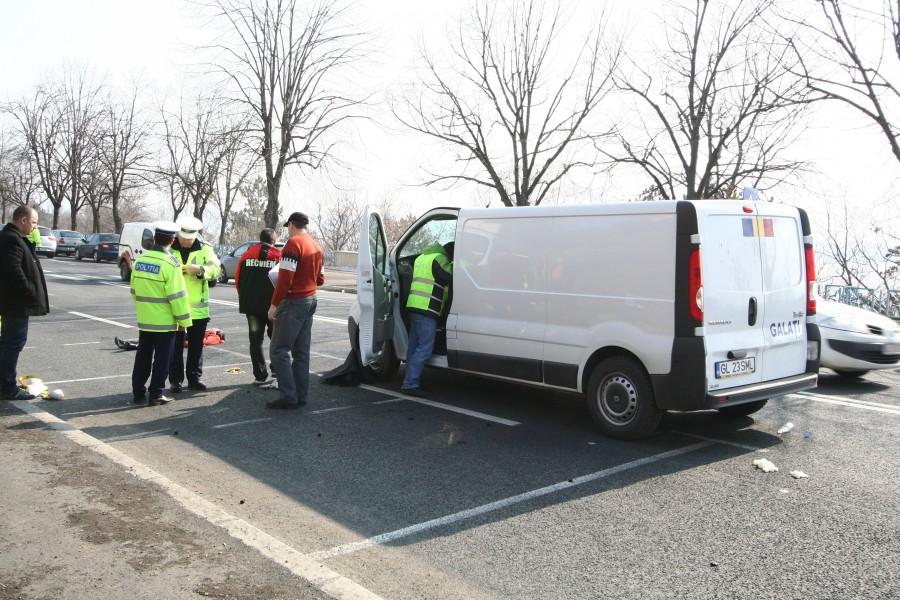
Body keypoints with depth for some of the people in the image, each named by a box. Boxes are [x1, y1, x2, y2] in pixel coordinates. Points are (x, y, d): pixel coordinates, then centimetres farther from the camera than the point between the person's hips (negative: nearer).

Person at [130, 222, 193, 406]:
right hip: (164, 321, -6)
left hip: (144, 320, 6)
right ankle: (156, 394, 6)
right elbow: (177, 296, -17)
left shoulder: (140, 261, 5)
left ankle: (138, 393, 21)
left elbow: (134, 291, 13)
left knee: (143, 356, 15)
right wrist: (183, 320, -9)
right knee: (162, 358, 3)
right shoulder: (170, 263, -16)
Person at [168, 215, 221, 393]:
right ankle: (176, 380, 12)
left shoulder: (205, 249, 3)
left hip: (198, 308, 1)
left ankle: (195, 377, 22)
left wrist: (200, 269, -25)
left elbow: (216, 269, -7)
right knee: (176, 346, 4)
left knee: (197, 345, 11)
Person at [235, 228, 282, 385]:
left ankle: (260, 375, 6)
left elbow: (237, 280, 5)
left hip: (251, 305, 2)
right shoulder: (279, 256, -6)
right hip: (272, 306, -2)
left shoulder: (246, 255, 3)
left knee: (255, 340, 7)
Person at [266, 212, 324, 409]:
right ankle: (301, 396, 13)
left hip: (293, 302, -9)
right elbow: (320, 279, 18)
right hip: (310, 301, 9)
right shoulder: (316, 247, 14)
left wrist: (274, 304, -15)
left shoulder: (293, 244, -13)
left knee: (279, 351, -5)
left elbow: (285, 279, -19)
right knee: (301, 351, 11)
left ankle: (288, 397, -9)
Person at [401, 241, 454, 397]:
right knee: (425, 348, -8)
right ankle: (410, 384, -9)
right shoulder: (439, 259, -8)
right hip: (426, 309, -10)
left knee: (414, 346, 14)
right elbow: (452, 277, -14)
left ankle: (411, 382, 20)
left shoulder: (422, 257, 22)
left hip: (414, 307, 10)